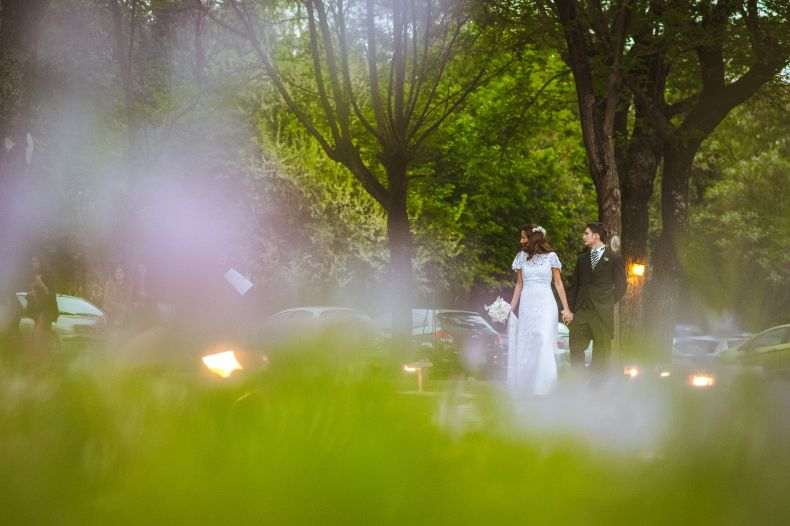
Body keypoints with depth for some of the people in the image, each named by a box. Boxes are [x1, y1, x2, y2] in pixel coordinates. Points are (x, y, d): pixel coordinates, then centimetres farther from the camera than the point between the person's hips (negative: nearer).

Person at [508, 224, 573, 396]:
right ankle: (525, 387, 9)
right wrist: (510, 309, 6)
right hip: (526, 305, 3)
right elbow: (519, 285, 12)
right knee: (525, 347, 2)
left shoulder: (550, 256, 0)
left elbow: (558, 283, 3)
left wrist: (566, 308, -2)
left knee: (544, 343, -14)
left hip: (545, 304, -3)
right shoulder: (521, 257, 8)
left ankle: (542, 386, -8)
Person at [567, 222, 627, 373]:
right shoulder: (582, 258, 16)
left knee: (601, 351, -1)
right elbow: (574, 284, 16)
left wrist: (608, 303, -1)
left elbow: (621, 286, 4)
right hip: (581, 311, 4)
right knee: (575, 347, -3)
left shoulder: (614, 258, 2)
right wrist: (571, 307, 6)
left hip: (602, 312, -4)